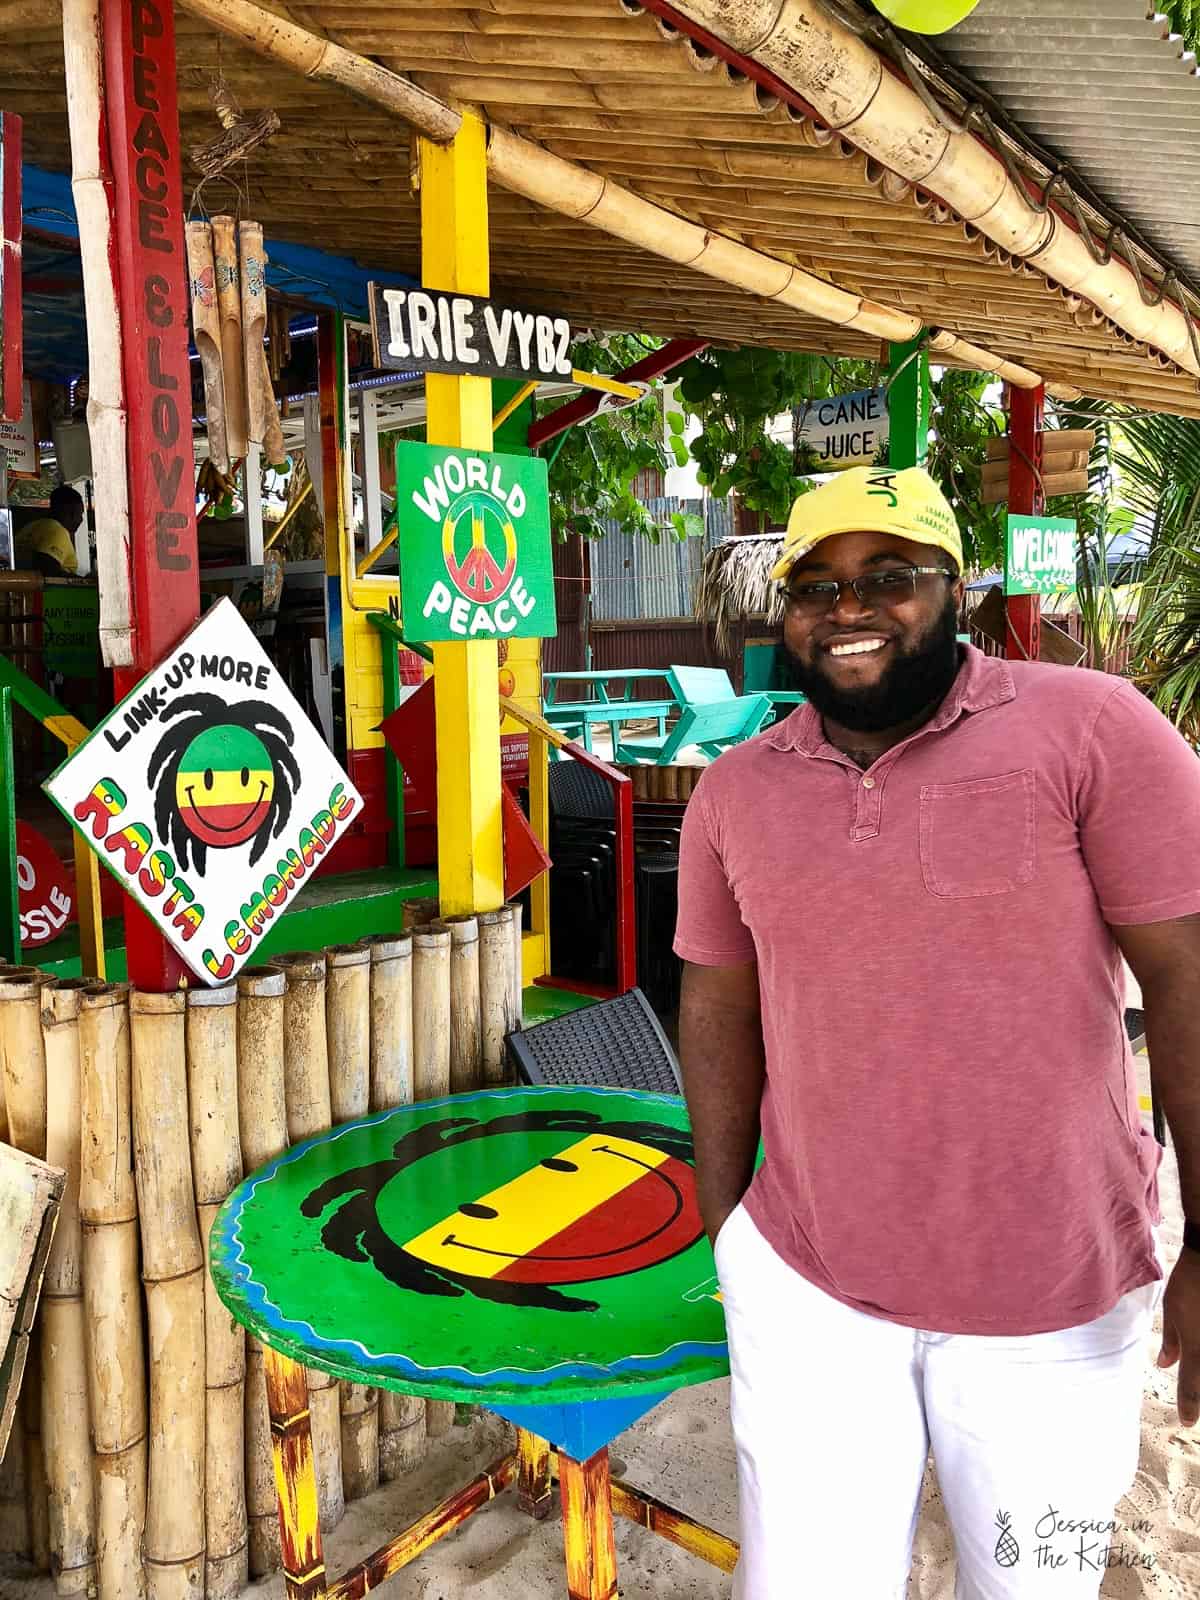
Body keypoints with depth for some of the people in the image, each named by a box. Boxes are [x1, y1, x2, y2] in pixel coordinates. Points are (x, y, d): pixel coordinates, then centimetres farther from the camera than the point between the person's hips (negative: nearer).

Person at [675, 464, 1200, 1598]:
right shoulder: (732, 791, 1)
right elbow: (719, 1011, 7)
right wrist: (723, 1227, 9)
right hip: (802, 1285, 3)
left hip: (1056, 1300, -2)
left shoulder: (1091, 728, -11)